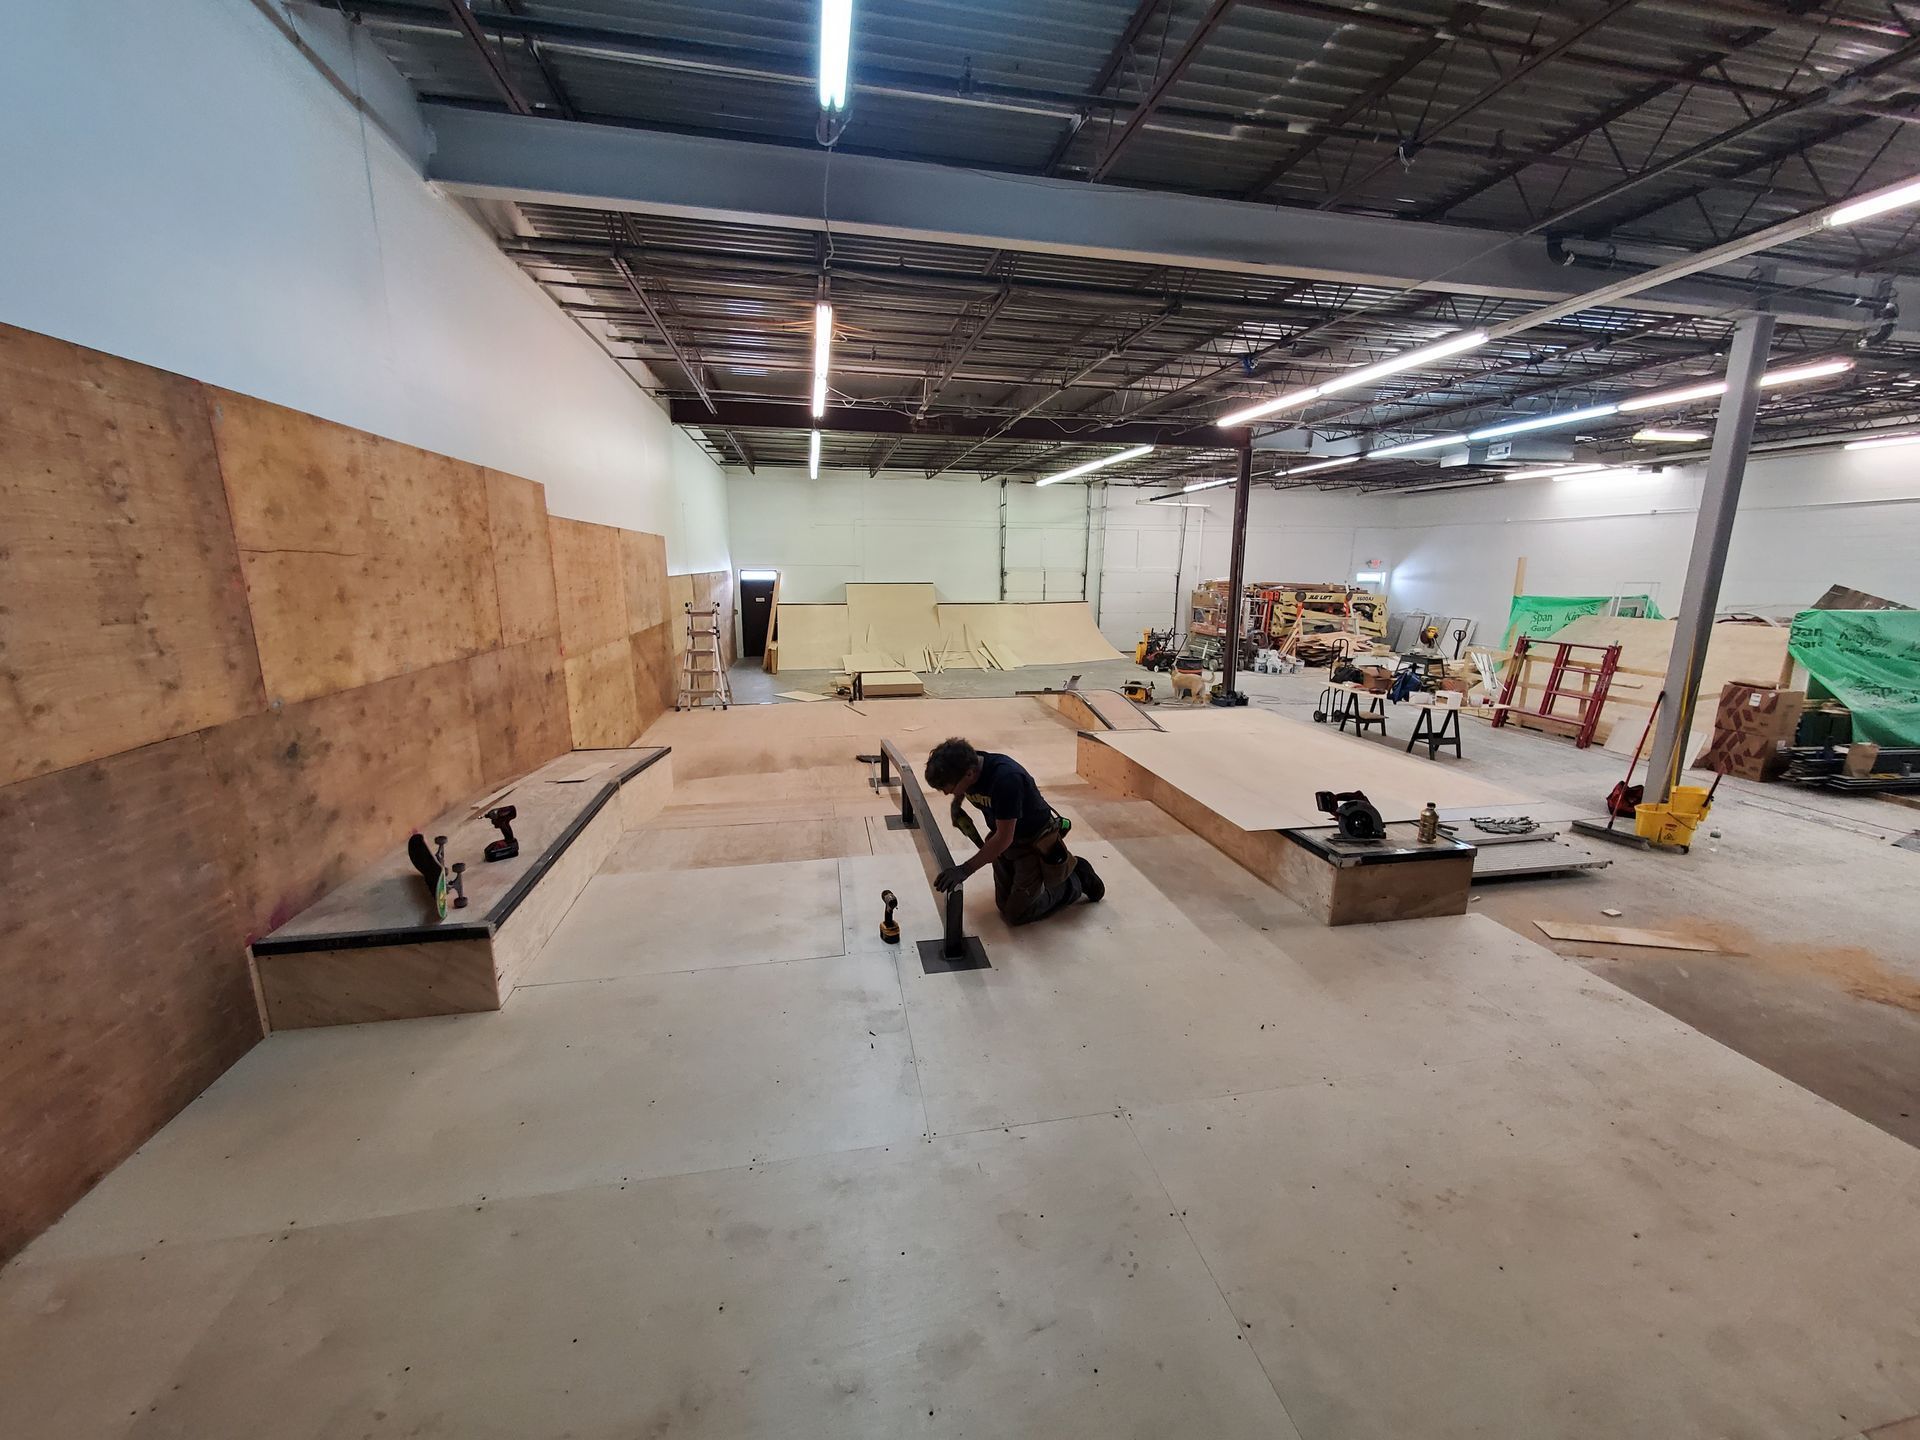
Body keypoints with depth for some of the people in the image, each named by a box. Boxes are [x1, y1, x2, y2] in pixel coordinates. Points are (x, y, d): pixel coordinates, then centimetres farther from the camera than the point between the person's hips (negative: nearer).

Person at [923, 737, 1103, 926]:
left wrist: (965, 869, -31)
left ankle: (1073, 881, 15)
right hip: (1004, 840, 8)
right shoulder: (967, 764, -15)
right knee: (1004, 905, 16)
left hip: (1035, 843, -7)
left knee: (1017, 914, -2)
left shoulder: (1006, 777, -38)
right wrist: (956, 805, -7)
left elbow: (1004, 838, -33)